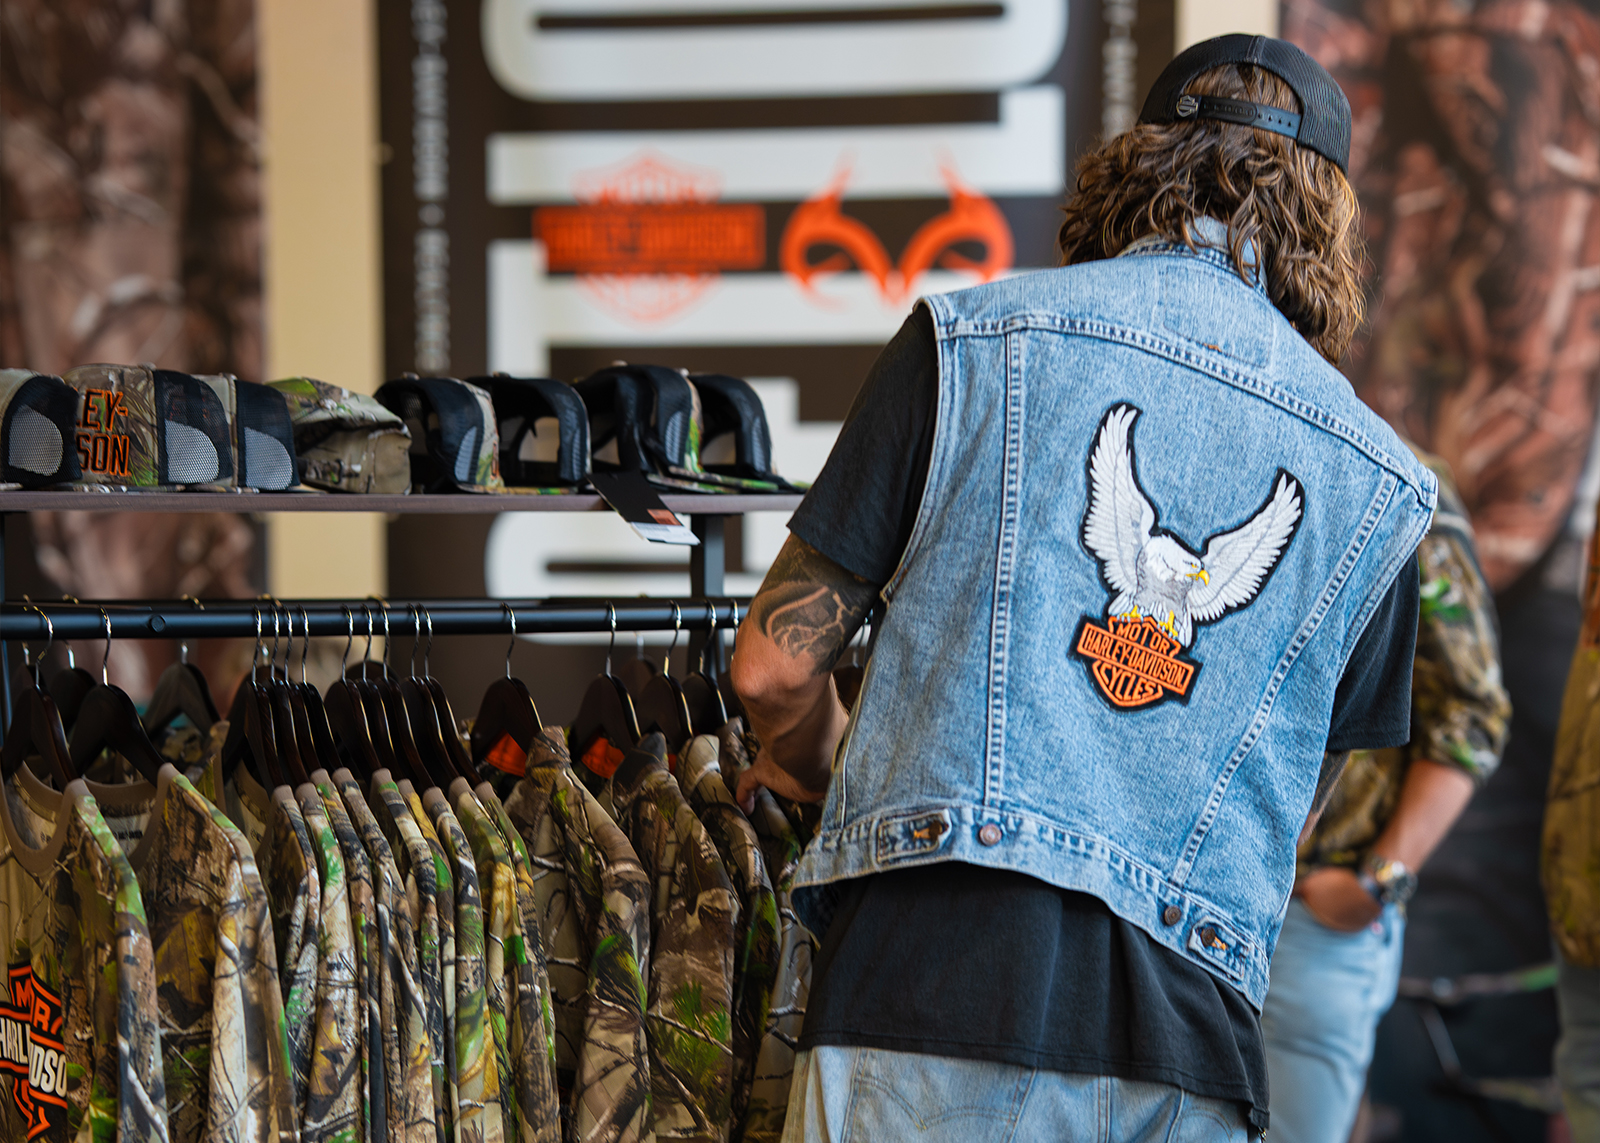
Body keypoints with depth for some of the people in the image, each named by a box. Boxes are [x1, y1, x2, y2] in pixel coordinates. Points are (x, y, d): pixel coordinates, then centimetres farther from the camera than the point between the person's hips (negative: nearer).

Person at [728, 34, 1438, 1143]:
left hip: (932, 992, -2)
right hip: (1191, 1046, 3)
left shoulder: (973, 337, 5)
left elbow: (775, 665, 7)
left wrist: (814, 767, 29)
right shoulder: (1381, 481, 14)